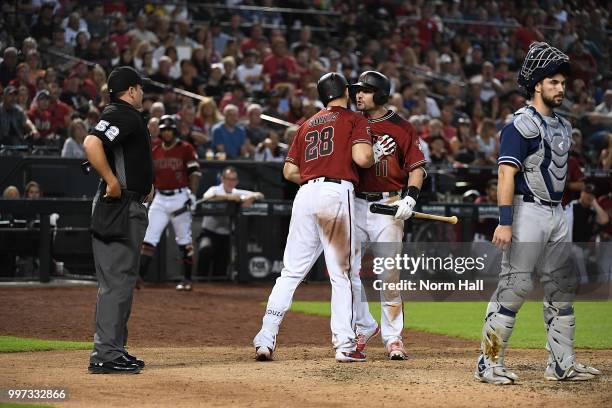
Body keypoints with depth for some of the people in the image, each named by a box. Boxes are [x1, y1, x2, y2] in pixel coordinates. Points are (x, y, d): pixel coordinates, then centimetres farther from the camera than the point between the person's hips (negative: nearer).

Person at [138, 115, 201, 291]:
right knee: (149, 238, -6)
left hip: (180, 197, -4)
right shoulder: (155, 151, 11)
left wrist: (192, 194, -13)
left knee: (184, 240, 3)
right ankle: (138, 276, -10)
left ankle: (187, 279, 10)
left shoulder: (186, 149, -2)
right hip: (160, 199, 4)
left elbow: (195, 172, -4)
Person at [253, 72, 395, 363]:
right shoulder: (355, 120, 6)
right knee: (341, 274, 1)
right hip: (337, 195, -5)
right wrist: (378, 153, 10)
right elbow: (361, 157, -10)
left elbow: (289, 171, 18)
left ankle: (266, 339, -1)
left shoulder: (308, 125, 22)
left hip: (305, 195, 5)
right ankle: (344, 345, -2)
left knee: (291, 272, 6)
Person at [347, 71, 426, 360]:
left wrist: (410, 197, -13)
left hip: (388, 206, -3)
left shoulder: (401, 127, 2)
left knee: (389, 275, -4)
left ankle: (393, 338, 4)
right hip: (355, 204, 3)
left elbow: (416, 167, 1)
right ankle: (363, 327, 16)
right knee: (349, 271, -1)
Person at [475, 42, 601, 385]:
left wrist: (560, 213, 17)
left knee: (563, 287, 10)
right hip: (528, 211, -9)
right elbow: (507, 173, -18)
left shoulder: (563, 126, 16)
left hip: (557, 213, 9)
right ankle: (489, 363, -7)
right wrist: (505, 222, -25)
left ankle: (562, 363, 17)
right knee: (515, 286, -11)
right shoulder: (522, 124, -12)